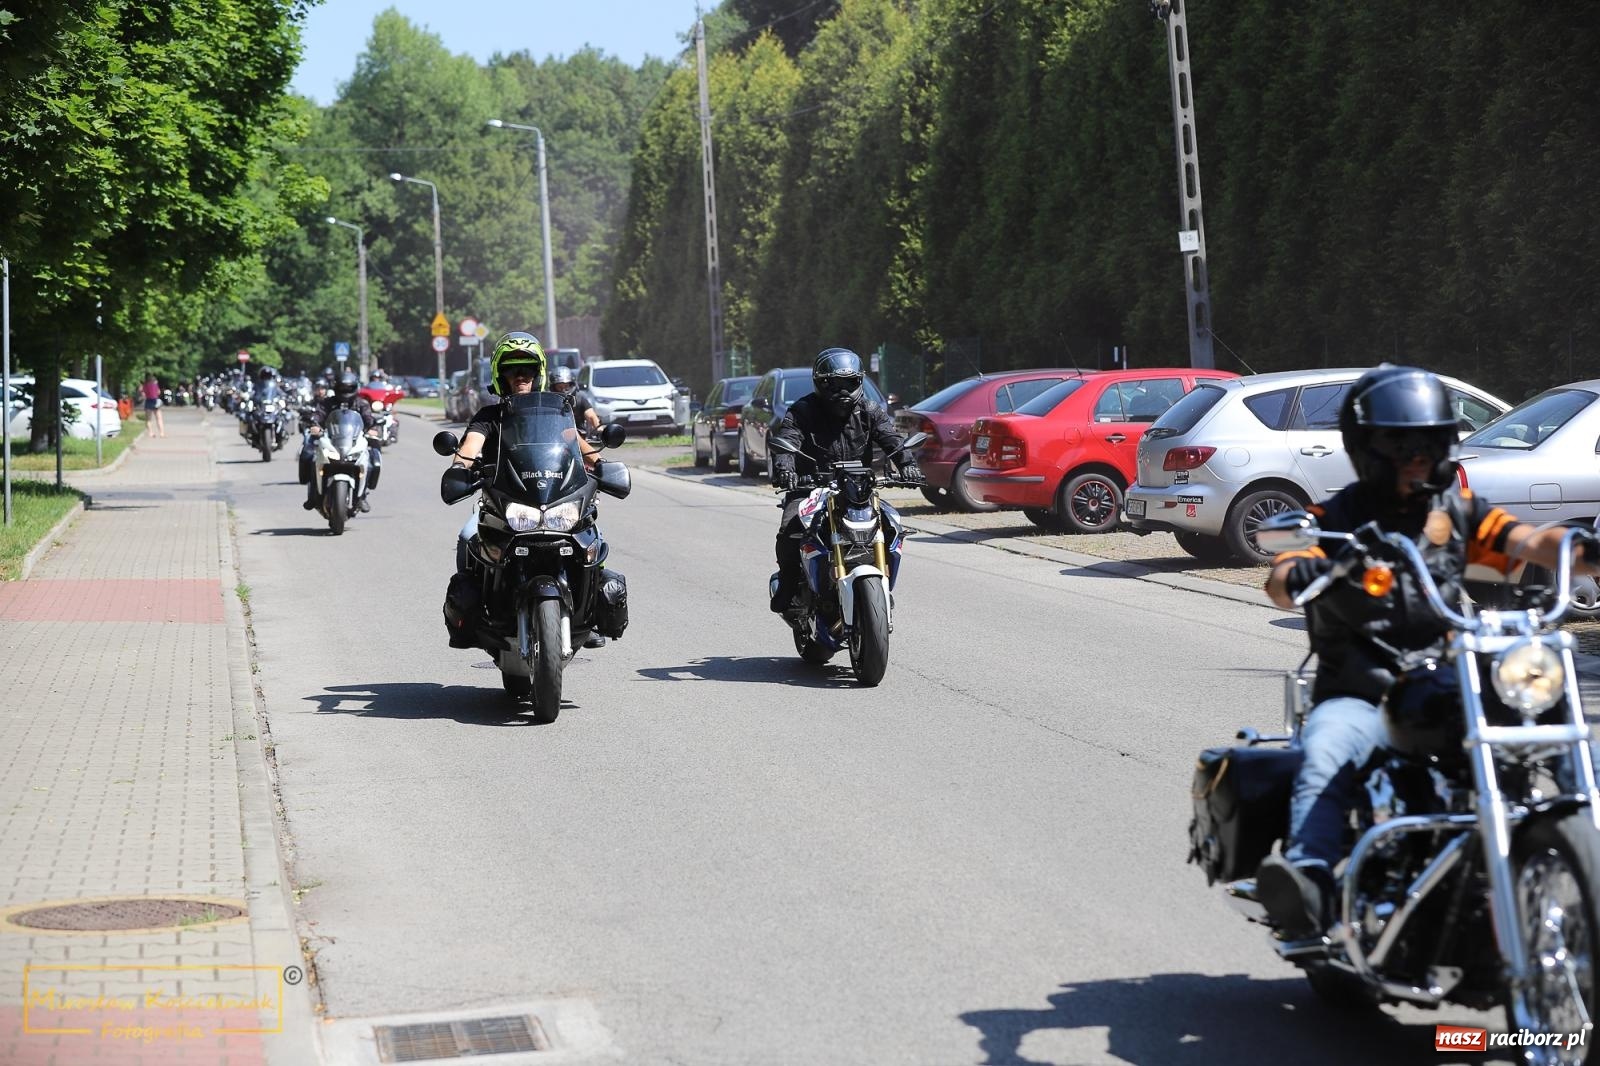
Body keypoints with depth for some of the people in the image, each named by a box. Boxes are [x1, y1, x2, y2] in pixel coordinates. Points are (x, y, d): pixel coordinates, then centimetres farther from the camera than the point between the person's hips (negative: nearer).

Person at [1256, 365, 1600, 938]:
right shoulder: (1339, 516, 8)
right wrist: (1308, 573, -36)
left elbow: (1530, 541, -1)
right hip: (1358, 695, -2)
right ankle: (1309, 884, -45)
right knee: (1324, 760, -32)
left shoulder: (1458, 508, 15)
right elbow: (1280, 581, -11)